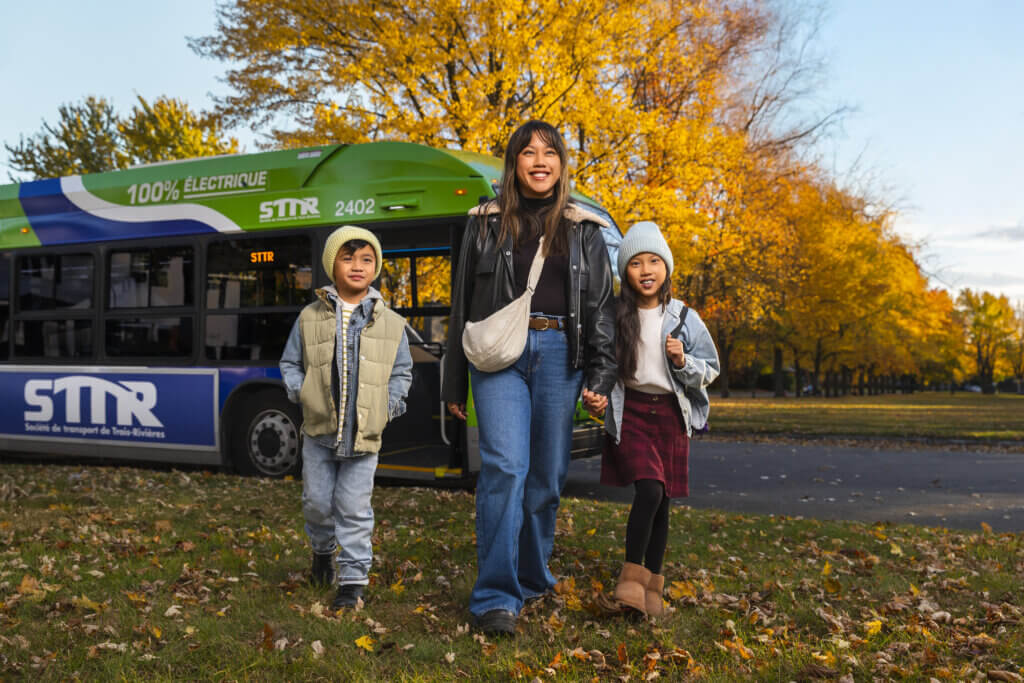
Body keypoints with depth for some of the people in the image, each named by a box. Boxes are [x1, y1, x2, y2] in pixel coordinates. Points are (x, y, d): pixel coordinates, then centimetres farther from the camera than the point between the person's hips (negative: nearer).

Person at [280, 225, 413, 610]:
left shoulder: (390, 323, 3)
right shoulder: (310, 318, 3)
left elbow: (402, 372, 11)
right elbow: (290, 364, 13)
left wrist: (389, 406, -2)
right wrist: (301, 392, -4)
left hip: (364, 433, -1)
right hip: (319, 430, 1)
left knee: (354, 508, 0)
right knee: (317, 501, 11)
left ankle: (353, 580, 9)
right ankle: (323, 549, 40)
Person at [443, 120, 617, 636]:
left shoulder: (583, 230, 13)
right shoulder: (487, 224, 11)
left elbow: (602, 307, 9)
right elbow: (463, 305, 11)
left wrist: (601, 377, -2)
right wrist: (454, 384, 9)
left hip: (559, 354, 2)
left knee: (547, 475, 5)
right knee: (504, 466, -15)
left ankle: (532, 580, 23)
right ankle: (496, 597, -11)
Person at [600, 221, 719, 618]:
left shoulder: (684, 318, 1)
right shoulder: (614, 316, -2)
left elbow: (711, 369, 7)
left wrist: (683, 362, -11)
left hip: (671, 414, 2)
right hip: (630, 412, -2)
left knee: (661, 502, 7)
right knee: (649, 491, -20)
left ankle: (651, 586, 21)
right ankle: (632, 577, -6)